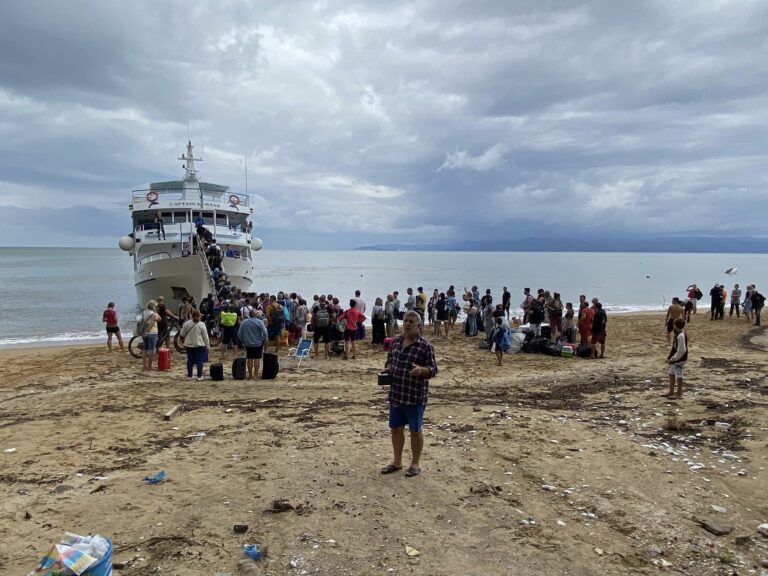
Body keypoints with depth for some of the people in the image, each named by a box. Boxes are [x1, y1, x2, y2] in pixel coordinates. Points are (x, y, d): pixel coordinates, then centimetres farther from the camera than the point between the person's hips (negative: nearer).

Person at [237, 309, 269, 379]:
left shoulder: (244, 322, 0)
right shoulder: (259, 322, -11)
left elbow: (239, 334, 4)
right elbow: (265, 333, -16)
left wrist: (242, 341, 16)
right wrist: (264, 340, -1)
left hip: (248, 344, 3)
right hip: (258, 343, -3)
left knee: (249, 359, 10)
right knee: (257, 359, 3)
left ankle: (250, 375, 15)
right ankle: (256, 375, 4)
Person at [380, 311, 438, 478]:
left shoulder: (425, 346, -13)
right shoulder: (396, 341, 6)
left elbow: (433, 370, -13)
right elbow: (389, 360, 19)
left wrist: (421, 370, -33)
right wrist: (387, 369, -2)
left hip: (415, 396, -6)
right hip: (396, 394, 6)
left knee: (415, 430, 8)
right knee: (395, 428, 15)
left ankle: (416, 463, 24)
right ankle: (397, 461, 31)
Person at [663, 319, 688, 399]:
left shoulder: (681, 336, -23)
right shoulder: (679, 334, 8)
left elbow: (681, 350, -23)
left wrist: (673, 359, -17)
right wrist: (670, 357, 13)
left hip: (679, 359, -10)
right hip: (675, 359, 10)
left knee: (678, 376, 2)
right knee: (671, 374, 18)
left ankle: (679, 393, 14)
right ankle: (671, 392, 29)